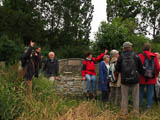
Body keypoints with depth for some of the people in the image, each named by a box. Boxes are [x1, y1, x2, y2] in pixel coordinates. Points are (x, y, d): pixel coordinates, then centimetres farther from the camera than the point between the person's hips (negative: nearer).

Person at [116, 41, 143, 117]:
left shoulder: (121, 57, -3)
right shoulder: (136, 56, -5)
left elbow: (117, 68, 2)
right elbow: (141, 68, 1)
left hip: (124, 79, 1)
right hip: (135, 79, -1)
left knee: (124, 97, 10)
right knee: (135, 97, 9)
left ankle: (124, 112, 15)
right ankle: (136, 113, 13)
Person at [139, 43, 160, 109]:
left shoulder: (140, 56, -9)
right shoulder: (154, 56, -1)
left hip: (142, 78, -1)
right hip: (152, 79, 1)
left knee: (140, 91, 13)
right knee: (150, 92, 10)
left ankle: (139, 104, 20)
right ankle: (149, 105, 13)